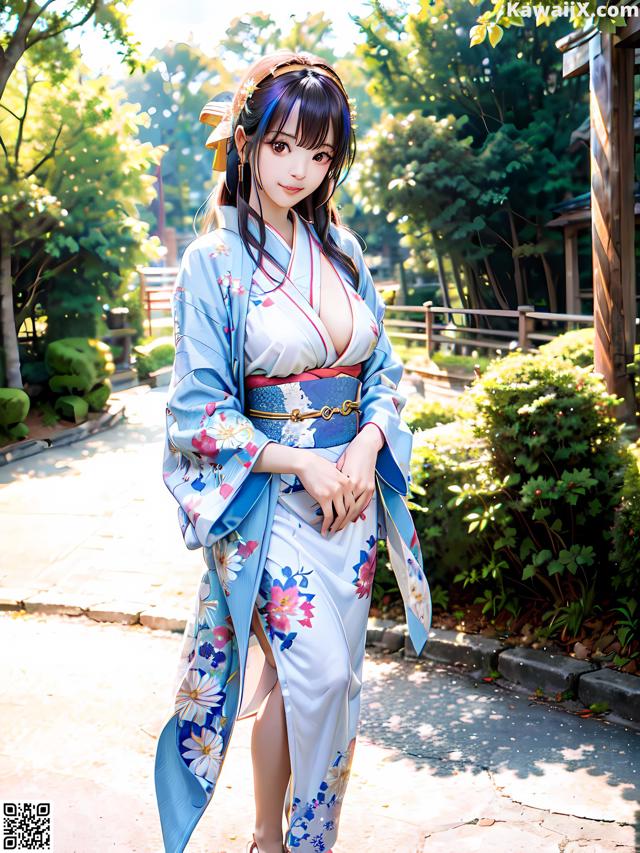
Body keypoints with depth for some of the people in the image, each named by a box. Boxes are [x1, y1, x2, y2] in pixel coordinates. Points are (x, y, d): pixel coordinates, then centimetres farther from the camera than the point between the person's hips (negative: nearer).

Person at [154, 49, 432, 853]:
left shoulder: (340, 246, 7)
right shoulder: (214, 260, -8)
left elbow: (383, 368, 11)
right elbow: (199, 409, -9)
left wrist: (366, 448, -8)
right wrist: (304, 463, -15)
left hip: (353, 486, 5)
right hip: (270, 498, -5)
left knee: (307, 677, 11)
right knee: (320, 673, -9)